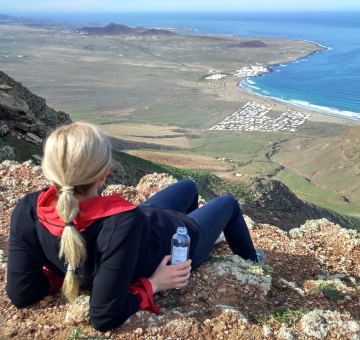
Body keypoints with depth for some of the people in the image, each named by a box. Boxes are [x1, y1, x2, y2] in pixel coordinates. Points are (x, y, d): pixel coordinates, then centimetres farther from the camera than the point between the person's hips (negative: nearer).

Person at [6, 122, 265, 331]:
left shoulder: (27, 212, -31)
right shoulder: (122, 224, -48)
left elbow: (21, 294, -21)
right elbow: (105, 318, -41)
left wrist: (66, 267, -13)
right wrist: (151, 284, -27)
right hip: (180, 242, -5)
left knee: (188, 186, 32)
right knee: (228, 203, 25)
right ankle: (252, 262, 56)